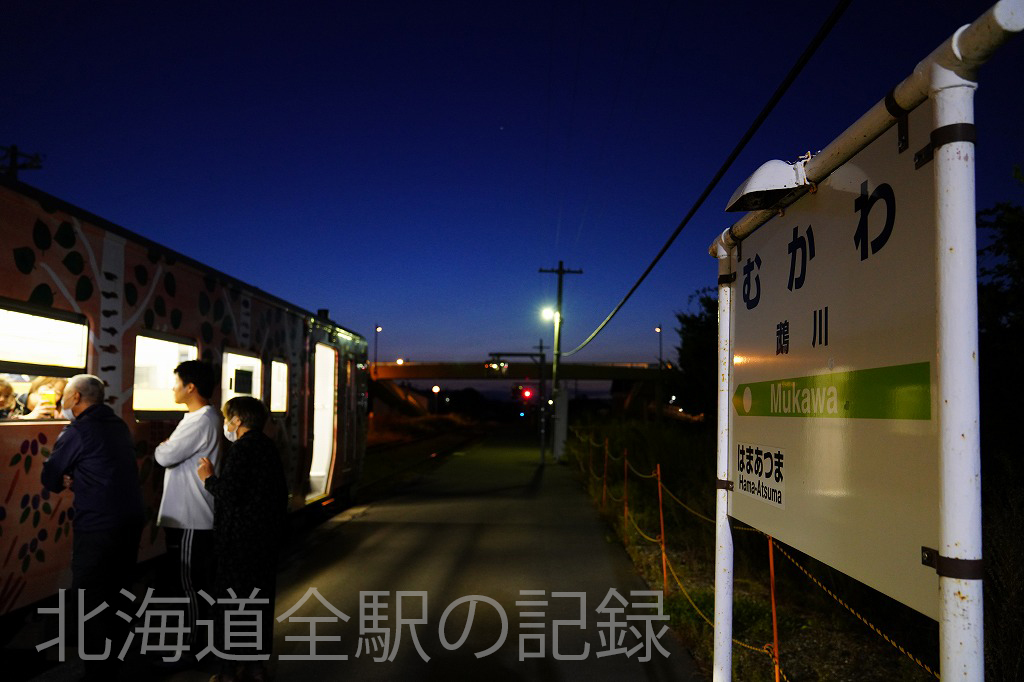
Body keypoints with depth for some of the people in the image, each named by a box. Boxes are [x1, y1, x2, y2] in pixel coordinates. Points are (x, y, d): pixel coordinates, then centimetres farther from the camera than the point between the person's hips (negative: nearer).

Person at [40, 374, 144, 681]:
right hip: (131, 521, 8)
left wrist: (65, 480, 15)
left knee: (90, 604, 3)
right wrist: (75, 479, 7)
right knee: (118, 595, 18)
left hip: (97, 528, -8)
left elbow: (50, 478, -3)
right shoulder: (119, 425, 11)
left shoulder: (78, 430, -12)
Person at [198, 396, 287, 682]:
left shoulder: (241, 449, -14)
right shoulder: (269, 447, 13)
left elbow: (228, 493, -23)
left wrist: (209, 478, -5)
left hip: (239, 541, -8)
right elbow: (281, 494, 19)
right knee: (261, 600, 14)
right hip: (267, 538, 8)